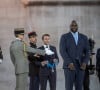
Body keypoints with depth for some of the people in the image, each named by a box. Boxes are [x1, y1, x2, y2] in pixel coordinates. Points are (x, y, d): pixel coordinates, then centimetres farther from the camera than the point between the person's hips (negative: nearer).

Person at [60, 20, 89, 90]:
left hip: (80, 66, 3)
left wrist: (85, 62, -7)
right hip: (69, 66, -3)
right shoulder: (64, 37, 4)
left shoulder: (84, 37, 13)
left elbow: (87, 51, 9)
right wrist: (69, 63, -17)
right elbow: (62, 51, -6)